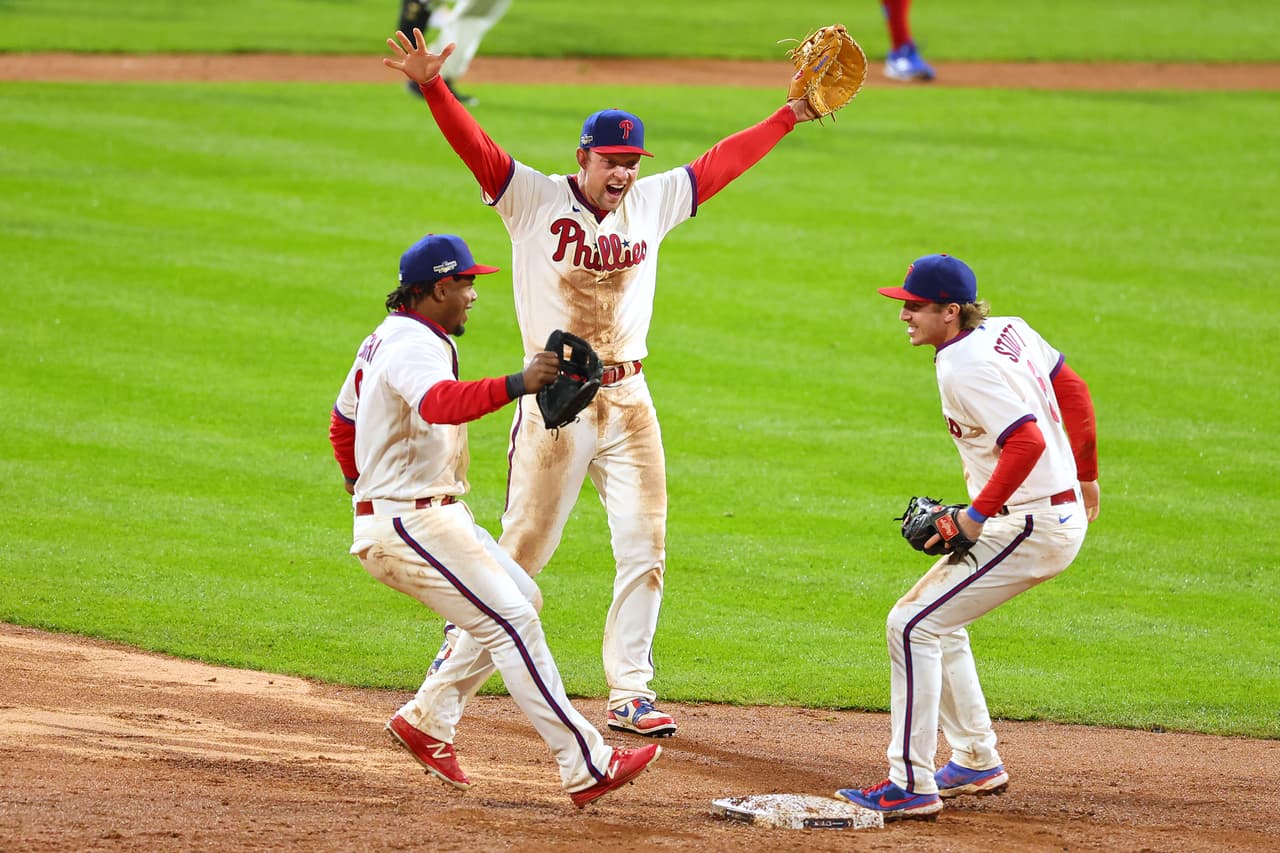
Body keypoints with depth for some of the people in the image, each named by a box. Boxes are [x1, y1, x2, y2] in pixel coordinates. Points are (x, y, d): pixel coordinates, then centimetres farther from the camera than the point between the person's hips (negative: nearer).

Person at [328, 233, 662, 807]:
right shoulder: (415, 346, -18)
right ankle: (586, 768, -19)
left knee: (520, 601, 16)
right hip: (411, 525, -11)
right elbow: (440, 404, -42)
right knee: (511, 623, -16)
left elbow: (342, 423, 30)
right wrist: (517, 384, -53)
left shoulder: (385, 340, 16)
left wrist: (363, 486, 43)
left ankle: (426, 721, 16)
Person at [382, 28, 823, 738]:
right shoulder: (534, 200, -5)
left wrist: (789, 117, 13)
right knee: (525, 545, 1)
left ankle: (629, 694, 6)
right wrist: (432, 88, -31)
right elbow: (474, 146, -16)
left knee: (644, 551, 0)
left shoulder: (652, 203, 8)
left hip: (628, 405, 4)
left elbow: (720, 164, 15)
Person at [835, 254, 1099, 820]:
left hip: (1031, 527, -11)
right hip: (1065, 511, 11)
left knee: (912, 625, -12)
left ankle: (913, 785, -12)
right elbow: (1074, 391, 17)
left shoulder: (962, 369, -20)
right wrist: (1084, 474, 28)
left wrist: (978, 514, -23)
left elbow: (1027, 442, -30)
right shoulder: (1009, 330, 8)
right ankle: (977, 763, 28)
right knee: (937, 617, 23)